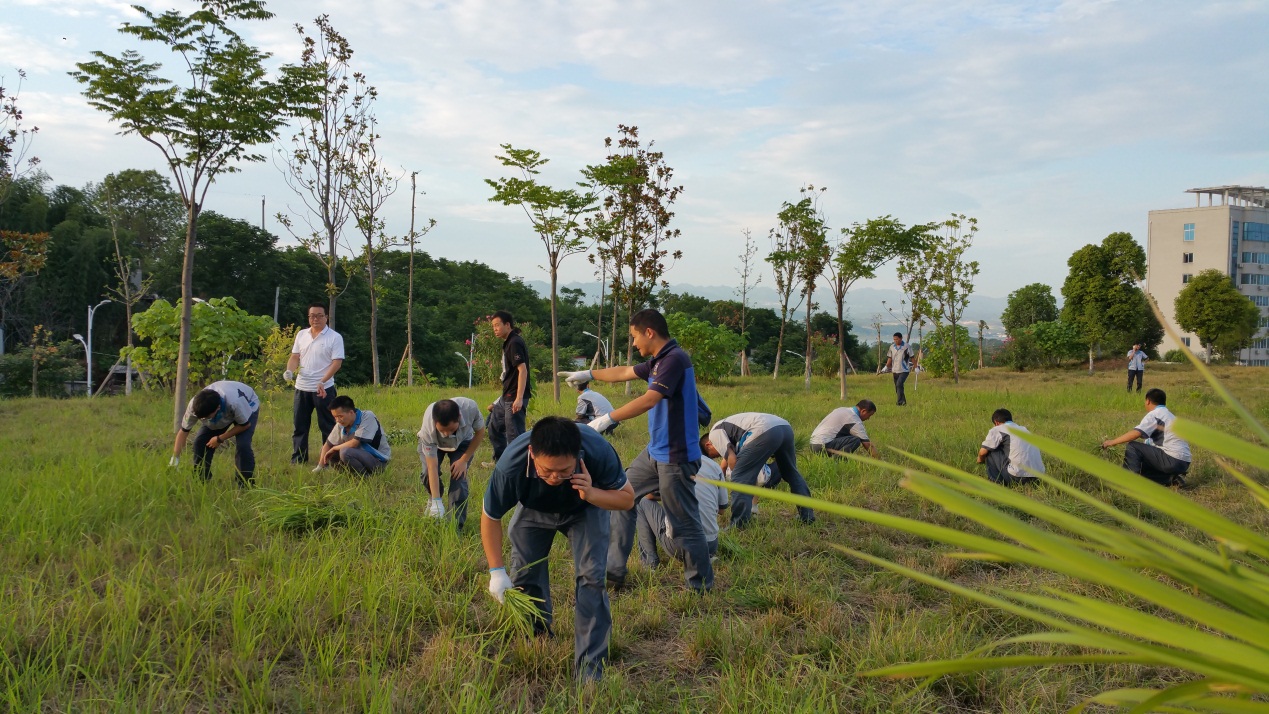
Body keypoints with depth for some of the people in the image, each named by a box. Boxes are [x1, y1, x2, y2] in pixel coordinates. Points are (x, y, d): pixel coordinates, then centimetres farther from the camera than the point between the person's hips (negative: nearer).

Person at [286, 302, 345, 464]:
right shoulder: (301, 335, 11)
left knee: (327, 426, 1)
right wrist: (290, 370, -9)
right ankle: (298, 460, 18)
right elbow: (295, 357, 13)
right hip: (302, 388, 5)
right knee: (299, 426, 9)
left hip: (324, 389, -5)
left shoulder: (334, 337, -6)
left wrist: (322, 381, -23)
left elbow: (337, 362, -12)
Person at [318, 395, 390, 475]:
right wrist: (320, 466, 0)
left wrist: (334, 448, -11)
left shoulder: (367, 416, -21)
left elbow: (354, 443, -26)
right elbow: (328, 444, 10)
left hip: (379, 460, -8)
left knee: (345, 452, -28)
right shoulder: (341, 424, -1)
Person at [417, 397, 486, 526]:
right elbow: (432, 467, -37)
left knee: (459, 477, -18)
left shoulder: (470, 407, -42)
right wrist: (436, 502, -37)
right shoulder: (428, 428, -43)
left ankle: (456, 525, -8)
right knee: (428, 473, -21)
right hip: (433, 443, 0)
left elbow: (480, 432, -19)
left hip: (462, 441, 1)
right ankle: (434, 499, 13)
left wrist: (464, 460, -19)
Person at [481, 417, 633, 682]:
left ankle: (590, 672, -7)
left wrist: (591, 494, -44)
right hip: (533, 510, 1)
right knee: (524, 576, 0)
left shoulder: (598, 452, -42)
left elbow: (627, 498, -24)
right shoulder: (510, 466, -40)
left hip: (584, 509, -1)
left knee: (591, 576, -15)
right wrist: (496, 571, -22)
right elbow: (490, 517, -20)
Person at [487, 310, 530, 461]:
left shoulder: (515, 343, -15)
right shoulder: (508, 342, 15)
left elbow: (522, 370, -24)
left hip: (515, 397, -11)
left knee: (514, 434, -6)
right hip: (507, 396, 11)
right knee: (494, 427, 20)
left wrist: (519, 398, -30)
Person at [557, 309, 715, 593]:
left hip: (675, 457, -10)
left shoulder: (675, 359, -18)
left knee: (684, 523, -3)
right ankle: (614, 570, 20)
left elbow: (650, 399, -27)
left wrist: (608, 418, -25)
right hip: (655, 451, 10)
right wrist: (588, 374, 38)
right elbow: (625, 373, 28)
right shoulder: (657, 361, 11)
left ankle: (701, 585, 13)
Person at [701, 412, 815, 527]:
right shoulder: (726, 428, 37)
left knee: (739, 477, 1)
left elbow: (732, 459, 1)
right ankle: (807, 516, 34)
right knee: (791, 473, 27)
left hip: (765, 431, -9)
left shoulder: (714, 433, 12)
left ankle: (738, 525, 0)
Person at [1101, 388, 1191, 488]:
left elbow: (1136, 433, -20)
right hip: (1184, 463, 9)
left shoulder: (1154, 414, -7)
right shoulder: (1170, 415, 22)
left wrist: (1112, 442, -14)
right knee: (1143, 467, 20)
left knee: (1132, 447, -8)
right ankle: (1172, 479, 6)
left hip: (1172, 460, -9)